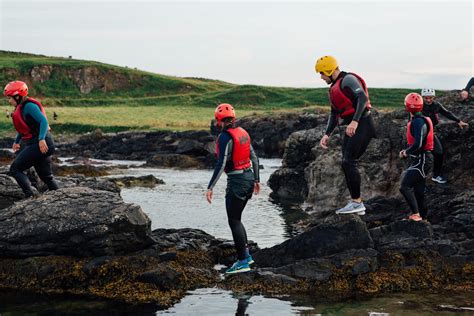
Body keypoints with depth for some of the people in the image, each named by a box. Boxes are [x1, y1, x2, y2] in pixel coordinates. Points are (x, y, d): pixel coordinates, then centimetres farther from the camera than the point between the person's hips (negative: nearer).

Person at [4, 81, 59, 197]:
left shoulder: (29, 106, -15)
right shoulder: (21, 107, 15)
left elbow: (44, 121, -24)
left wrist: (41, 139, -33)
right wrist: (16, 141, 30)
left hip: (40, 145, -10)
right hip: (34, 144, 10)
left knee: (15, 169, -10)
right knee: (46, 176, 15)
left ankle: (31, 195, -17)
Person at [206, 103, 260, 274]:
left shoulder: (225, 137, -16)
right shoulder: (242, 132, 9)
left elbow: (221, 164, -22)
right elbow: (254, 158, 13)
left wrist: (210, 187, -20)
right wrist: (256, 180, 22)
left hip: (236, 181, -8)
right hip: (249, 177, 8)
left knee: (234, 221, -2)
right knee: (236, 219, 19)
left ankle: (243, 262, -1)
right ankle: (245, 254, 22)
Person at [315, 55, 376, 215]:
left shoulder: (348, 79, -10)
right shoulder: (334, 89, 20)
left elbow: (362, 97, -23)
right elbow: (334, 114, 26)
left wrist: (354, 121, -33)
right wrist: (327, 134, 17)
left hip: (362, 124, -10)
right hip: (352, 128, 10)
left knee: (348, 162, -14)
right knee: (347, 164, 8)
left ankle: (357, 202, -10)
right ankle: (357, 205, 12)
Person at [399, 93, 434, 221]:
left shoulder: (418, 122, -18)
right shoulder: (419, 120, 13)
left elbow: (417, 145, -26)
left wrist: (405, 153, -10)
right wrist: (407, 151, 10)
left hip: (422, 160, -10)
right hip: (420, 159, 10)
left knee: (405, 187, -15)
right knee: (418, 190, 14)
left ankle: (416, 214, -15)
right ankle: (423, 216, 21)